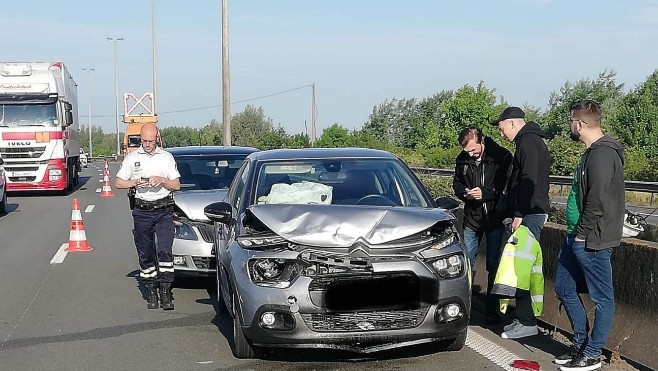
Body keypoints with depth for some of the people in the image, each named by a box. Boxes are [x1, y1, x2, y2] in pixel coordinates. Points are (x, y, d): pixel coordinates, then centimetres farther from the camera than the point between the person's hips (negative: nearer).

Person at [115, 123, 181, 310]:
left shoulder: (167, 157, 8)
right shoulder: (132, 158, 8)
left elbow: (177, 185, 8)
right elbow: (119, 182, 10)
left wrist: (162, 181, -12)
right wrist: (135, 183, -9)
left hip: (164, 210, -1)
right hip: (142, 212, 1)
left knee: (164, 250, -14)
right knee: (145, 254, 5)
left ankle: (165, 291, -12)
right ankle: (151, 292, 14)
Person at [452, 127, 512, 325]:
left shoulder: (502, 157, -11)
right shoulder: (462, 159, 1)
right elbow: (456, 183, 15)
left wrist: (485, 193, -21)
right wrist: (464, 192, -7)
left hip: (495, 218, -3)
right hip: (472, 219, 4)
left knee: (493, 265, 2)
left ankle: (492, 310, 11)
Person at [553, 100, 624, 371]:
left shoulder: (602, 154, -18)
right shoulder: (592, 152, 14)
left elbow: (598, 201, -24)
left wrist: (584, 233, -17)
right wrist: (575, 232, 18)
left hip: (592, 240, -11)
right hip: (576, 237, 11)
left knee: (602, 298, 1)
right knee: (564, 289, 16)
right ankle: (581, 344, 26)